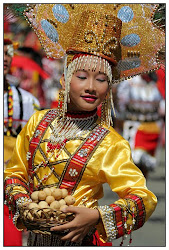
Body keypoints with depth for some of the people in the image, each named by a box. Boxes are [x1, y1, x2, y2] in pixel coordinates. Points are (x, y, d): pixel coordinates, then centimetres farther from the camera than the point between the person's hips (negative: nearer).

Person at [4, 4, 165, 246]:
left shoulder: (111, 144, -13)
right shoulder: (39, 122, -2)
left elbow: (145, 198, -16)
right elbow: (15, 172, 10)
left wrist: (96, 216, -28)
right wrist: (21, 203, -10)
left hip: (80, 239, -3)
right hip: (37, 237, 4)